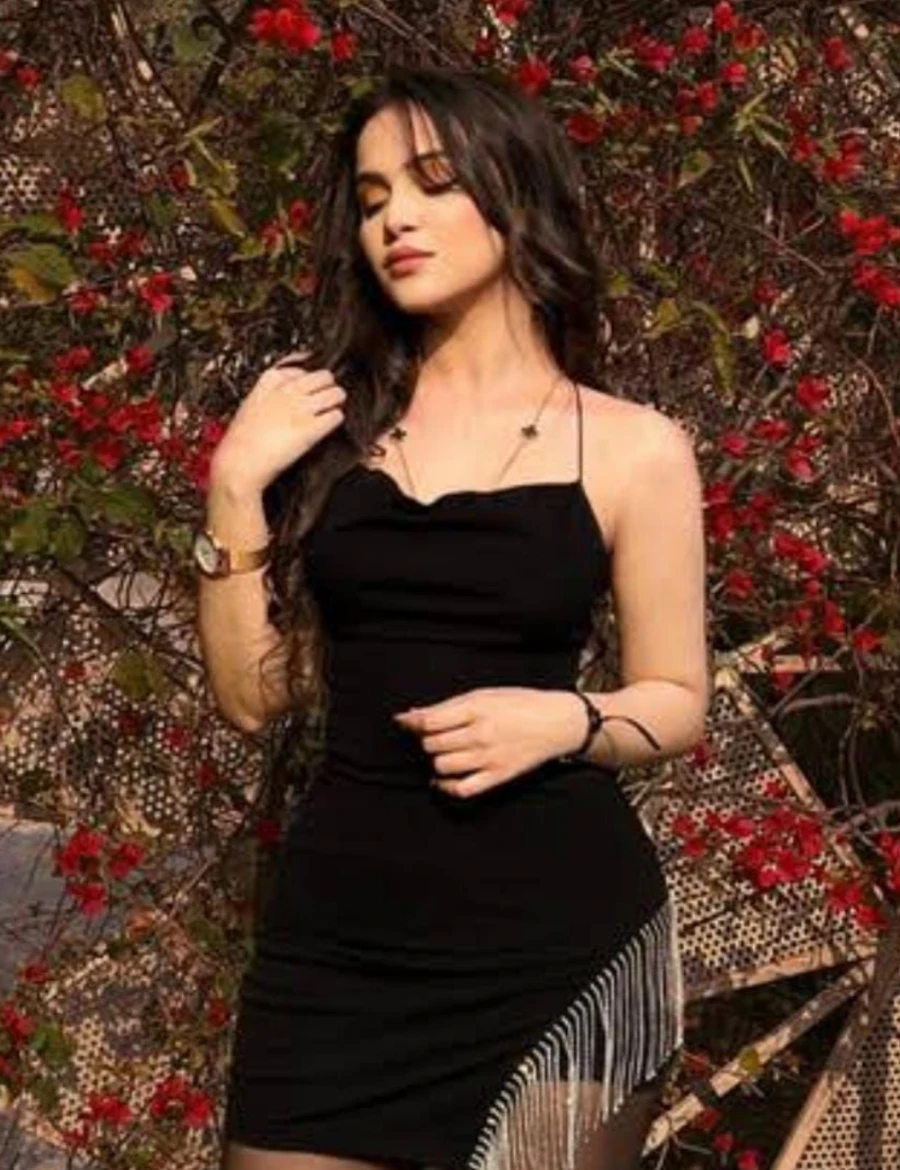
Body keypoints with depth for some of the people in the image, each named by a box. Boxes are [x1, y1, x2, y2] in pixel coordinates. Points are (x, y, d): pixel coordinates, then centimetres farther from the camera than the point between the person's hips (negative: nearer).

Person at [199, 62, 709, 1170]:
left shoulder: (632, 449, -1)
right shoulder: (320, 416, 5)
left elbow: (676, 701, 6)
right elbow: (254, 693, 4)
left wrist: (565, 719, -14)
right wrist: (236, 486, -7)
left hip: (563, 934, -2)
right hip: (337, 927, 2)